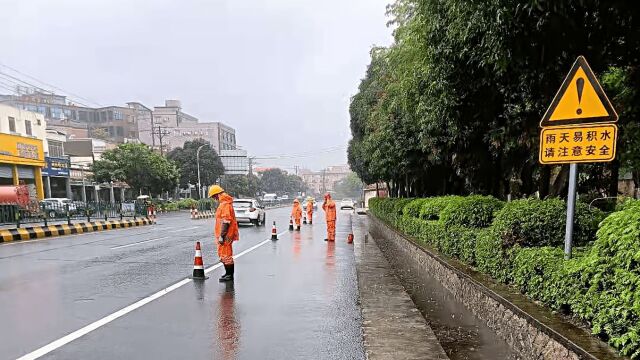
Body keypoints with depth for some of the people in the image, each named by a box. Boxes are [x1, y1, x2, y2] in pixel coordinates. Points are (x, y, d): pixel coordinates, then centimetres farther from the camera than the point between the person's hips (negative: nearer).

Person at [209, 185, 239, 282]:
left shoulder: (225, 205, -19)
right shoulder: (223, 204, 15)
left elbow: (225, 222, -24)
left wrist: (221, 236, -24)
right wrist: (220, 235, 22)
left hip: (225, 235, -11)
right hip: (224, 235, 11)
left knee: (225, 255, -3)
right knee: (223, 254, 19)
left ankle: (230, 275, 5)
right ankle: (228, 273, 29)